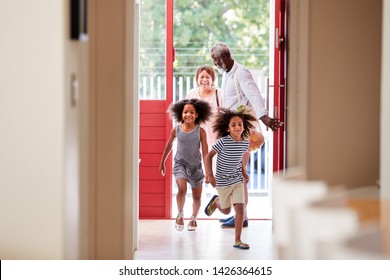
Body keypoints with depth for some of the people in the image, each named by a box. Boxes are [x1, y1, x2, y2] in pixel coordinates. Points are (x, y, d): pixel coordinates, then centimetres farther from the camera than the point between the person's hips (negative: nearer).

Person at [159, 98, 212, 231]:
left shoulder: (200, 131, -9)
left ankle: (193, 218, 36)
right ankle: (180, 215, -1)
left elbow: (205, 152, -8)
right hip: (180, 164, 0)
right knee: (182, 189, -24)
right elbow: (168, 146, 11)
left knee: (197, 197, 9)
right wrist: (162, 162, 19)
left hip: (195, 166, 0)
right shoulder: (176, 130, -4)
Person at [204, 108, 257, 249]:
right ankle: (216, 201, 47)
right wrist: (210, 175, -17)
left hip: (237, 180, 3)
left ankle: (237, 240, -1)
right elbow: (209, 156, -12)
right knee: (226, 210, 12)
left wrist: (244, 172, 12)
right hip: (222, 181, -3)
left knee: (240, 208, -8)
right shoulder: (223, 142, -21)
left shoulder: (245, 143, -5)